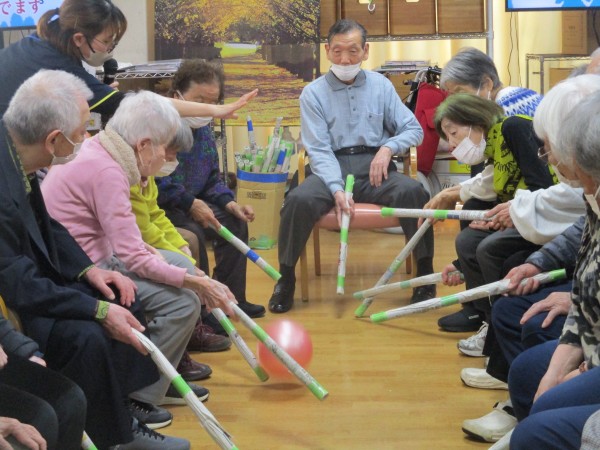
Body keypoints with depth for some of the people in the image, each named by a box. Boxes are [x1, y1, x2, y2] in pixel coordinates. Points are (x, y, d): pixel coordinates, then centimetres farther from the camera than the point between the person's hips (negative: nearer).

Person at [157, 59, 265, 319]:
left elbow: (212, 180, 15)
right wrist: (190, 203, -28)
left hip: (191, 204, 9)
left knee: (234, 223, 4)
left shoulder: (204, 132, 9)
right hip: (158, 208, -9)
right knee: (193, 234, -30)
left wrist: (230, 203, -3)